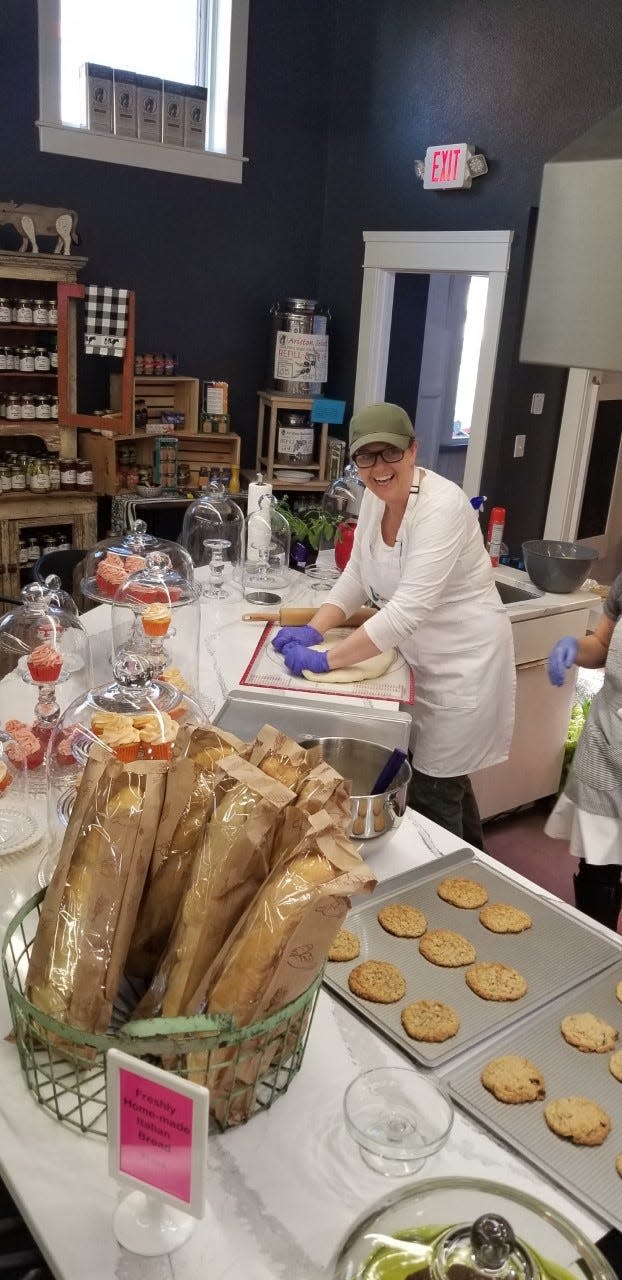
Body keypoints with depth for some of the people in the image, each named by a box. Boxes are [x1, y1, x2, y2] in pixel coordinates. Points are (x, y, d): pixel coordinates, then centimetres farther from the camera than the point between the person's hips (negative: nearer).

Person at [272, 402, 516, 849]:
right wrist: (313, 631, -8)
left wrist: (325, 659, -31)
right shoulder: (375, 497, -2)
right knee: (444, 774, 22)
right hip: (420, 656, 8)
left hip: (463, 662, -8)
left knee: (432, 789, 2)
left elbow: (409, 608, -33)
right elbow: (357, 576, 7)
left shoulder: (442, 505, -26)